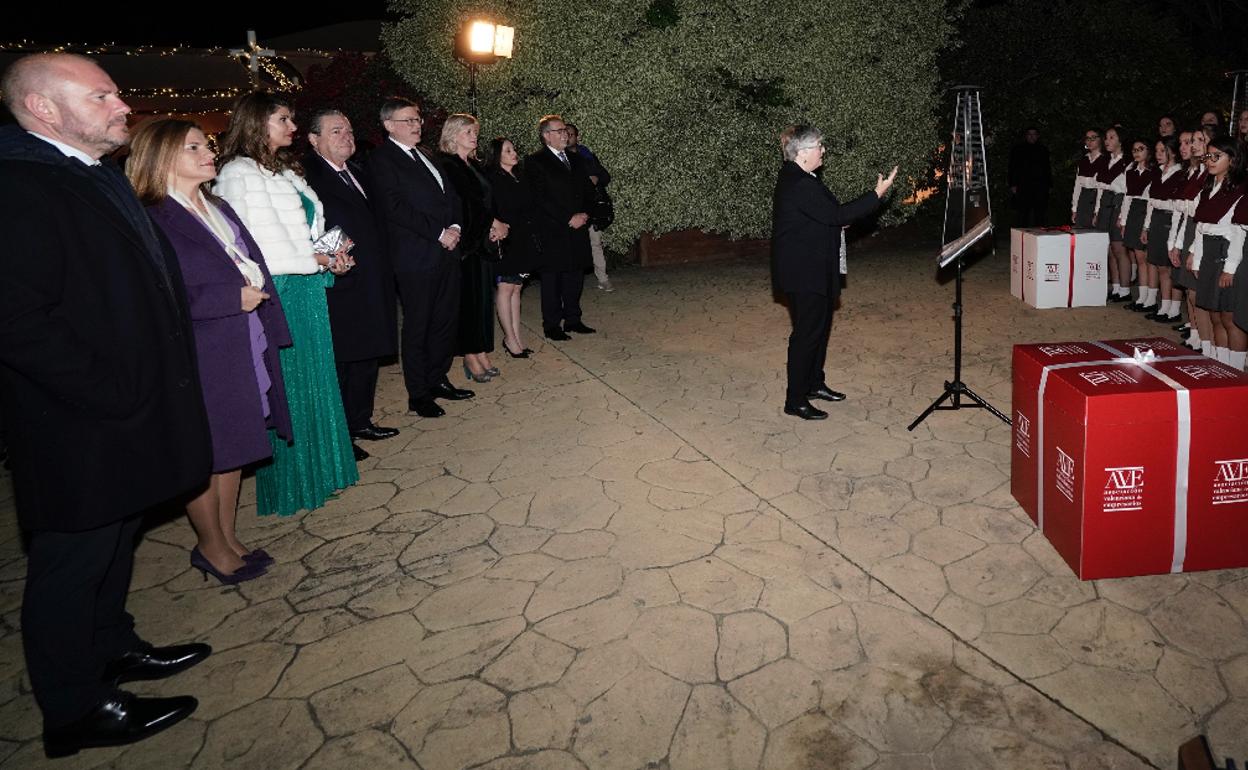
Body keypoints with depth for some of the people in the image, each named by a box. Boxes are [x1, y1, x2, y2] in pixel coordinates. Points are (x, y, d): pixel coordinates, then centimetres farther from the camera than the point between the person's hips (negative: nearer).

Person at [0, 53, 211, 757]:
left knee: (115, 542, 23)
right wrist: (113, 396, -21)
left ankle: (112, 647, 43)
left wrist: (148, 392, 12)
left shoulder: (96, 175, 11)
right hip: (79, 432, -9)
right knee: (72, 560, 7)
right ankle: (76, 710, 24)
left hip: (129, 414, 9)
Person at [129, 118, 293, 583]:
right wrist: (232, 298, -21)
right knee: (203, 455, 6)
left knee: (234, 446, 15)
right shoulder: (152, 219, -14)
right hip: (198, 357, -8)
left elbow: (254, 266, 16)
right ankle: (212, 547, 22)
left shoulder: (218, 209, 13)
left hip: (245, 349, 8)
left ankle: (228, 538, 29)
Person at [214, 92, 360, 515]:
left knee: (313, 381, 14)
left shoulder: (284, 171, 15)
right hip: (279, 294, -9)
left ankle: (317, 470, 28)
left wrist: (331, 254, -2)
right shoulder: (240, 175, -13)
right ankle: (290, 484, 15)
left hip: (307, 290, 9)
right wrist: (320, 261, -9)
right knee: (287, 385, 1)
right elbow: (268, 249, -18)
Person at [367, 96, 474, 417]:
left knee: (446, 319, 13)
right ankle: (418, 395, 11)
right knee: (417, 325, 1)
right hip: (416, 256, -8)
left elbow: (450, 195, 17)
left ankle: (438, 379, 28)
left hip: (446, 251, 8)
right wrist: (440, 233, -16)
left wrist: (455, 227, -2)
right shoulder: (382, 159, -6)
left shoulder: (424, 155, 19)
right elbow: (396, 208, -16)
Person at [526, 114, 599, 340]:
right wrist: (569, 219, -15)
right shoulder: (535, 162, -5)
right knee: (551, 278, 0)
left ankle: (572, 319, 21)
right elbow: (540, 198, -13)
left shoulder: (575, 160, 16)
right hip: (551, 233, -6)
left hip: (578, 229, 6)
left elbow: (588, 190, 16)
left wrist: (584, 214, -3)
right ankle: (552, 325, 7)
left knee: (575, 276, 11)